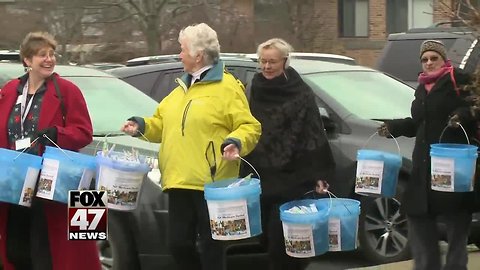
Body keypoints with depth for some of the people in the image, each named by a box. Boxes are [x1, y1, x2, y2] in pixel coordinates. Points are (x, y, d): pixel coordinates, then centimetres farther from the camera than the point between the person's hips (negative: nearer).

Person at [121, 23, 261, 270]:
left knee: (211, 247, 0)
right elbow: (164, 122, 26)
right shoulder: (183, 87, 19)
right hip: (179, 181, 8)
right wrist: (142, 126, 9)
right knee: (179, 244, 9)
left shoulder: (226, 87, -6)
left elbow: (249, 126, -9)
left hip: (211, 183, -8)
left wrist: (236, 142, -28)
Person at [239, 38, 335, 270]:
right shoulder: (255, 91, 10)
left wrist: (318, 175, -12)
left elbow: (314, 136, -8)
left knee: (281, 236, -9)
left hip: (291, 179, -5)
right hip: (261, 177, 5)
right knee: (267, 235, 7)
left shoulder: (301, 94, -5)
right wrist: (245, 173, 13)